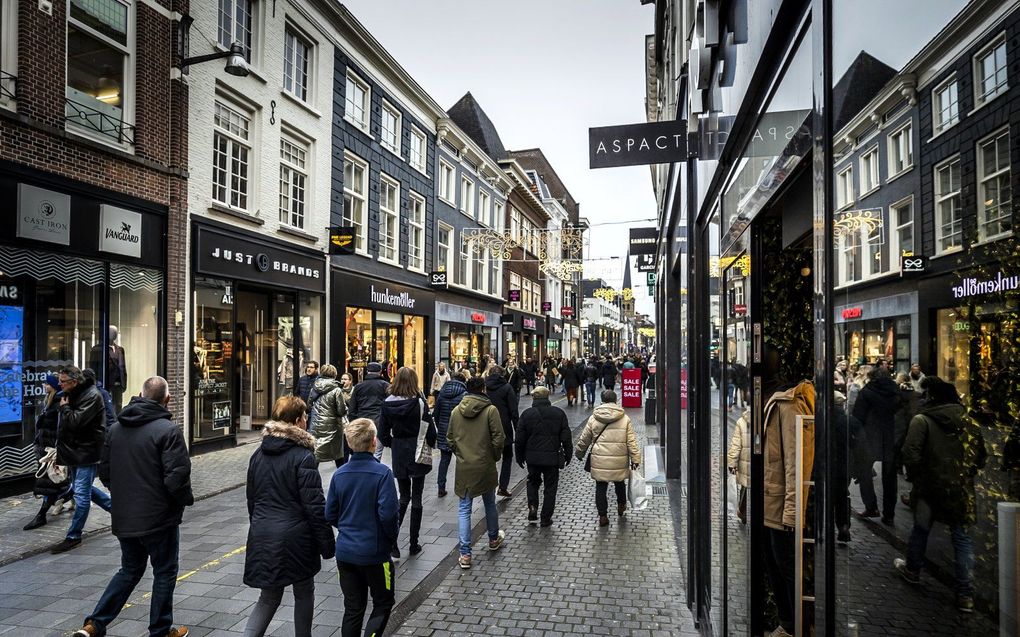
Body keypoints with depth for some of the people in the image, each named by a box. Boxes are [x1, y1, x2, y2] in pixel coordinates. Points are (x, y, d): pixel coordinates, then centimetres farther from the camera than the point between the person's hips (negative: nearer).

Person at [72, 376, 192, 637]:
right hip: (159, 517, -6)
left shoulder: (116, 428, 4)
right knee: (164, 573, 11)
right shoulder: (168, 430, -19)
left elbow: (105, 472, 12)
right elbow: (176, 477, -22)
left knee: (130, 570, 23)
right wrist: (187, 499, -3)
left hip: (124, 517, 6)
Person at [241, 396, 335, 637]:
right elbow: (315, 507, -16)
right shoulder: (303, 457, -17)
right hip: (295, 538, -6)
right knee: (304, 594, 16)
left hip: (262, 538, 6)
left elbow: (251, 498, 14)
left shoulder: (258, 454, 5)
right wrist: (327, 544, -8)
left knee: (269, 597, 17)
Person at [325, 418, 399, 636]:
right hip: (374, 553, -5)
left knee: (352, 608, 17)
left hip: (345, 552, 5)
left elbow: (330, 515, 3)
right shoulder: (382, 472, -18)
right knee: (383, 604, 14)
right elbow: (388, 514, -22)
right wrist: (393, 537, -3)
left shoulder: (339, 474, -3)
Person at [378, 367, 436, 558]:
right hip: (417, 455, -3)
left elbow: (383, 434, 0)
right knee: (416, 498, 8)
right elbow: (430, 430, -12)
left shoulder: (387, 404, -4)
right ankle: (414, 544, 15)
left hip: (398, 456, 3)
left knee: (404, 496, 17)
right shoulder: (419, 402, -15)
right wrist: (431, 445, 7)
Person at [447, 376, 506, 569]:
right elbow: (498, 438, -12)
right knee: (490, 503, 20)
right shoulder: (490, 410, -11)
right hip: (485, 466, -1)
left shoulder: (456, 411, 0)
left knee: (464, 509, 7)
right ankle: (494, 539, 40)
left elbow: (450, 439, 6)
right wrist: (495, 457, 4)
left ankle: (465, 554, 6)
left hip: (463, 467, 2)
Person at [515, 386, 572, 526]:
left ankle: (532, 508, 5)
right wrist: (567, 455, 10)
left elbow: (520, 439, -2)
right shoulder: (559, 413, -4)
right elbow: (566, 437, -1)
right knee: (550, 487, 11)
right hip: (552, 457, 0)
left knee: (533, 482, 23)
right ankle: (546, 518, 14)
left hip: (532, 457, 1)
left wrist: (520, 457, 10)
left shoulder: (526, 414, -5)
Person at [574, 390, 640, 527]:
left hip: (599, 460, -1)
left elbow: (584, 439, 6)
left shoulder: (593, 418, -2)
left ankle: (603, 516, 12)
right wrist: (635, 459, 2)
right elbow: (631, 441, -4)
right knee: (619, 483, 24)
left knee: (600, 487, 9)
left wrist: (579, 453, 21)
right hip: (619, 461, 1)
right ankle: (621, 506, 43)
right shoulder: (625, 418, -3)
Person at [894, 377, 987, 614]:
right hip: (961, 489, 3)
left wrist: (917, 477, -2)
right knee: (962, 538, 9)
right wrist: (966, 474, 18)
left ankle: (912, 569, 35)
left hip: (931, 486, -3)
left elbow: (911, 453, -17)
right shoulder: (968, 421, 4)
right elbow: (982, 456, 9)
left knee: (921, 528, 16)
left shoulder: (922, 420, -11)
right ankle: (965, 595, 8)